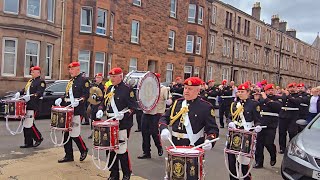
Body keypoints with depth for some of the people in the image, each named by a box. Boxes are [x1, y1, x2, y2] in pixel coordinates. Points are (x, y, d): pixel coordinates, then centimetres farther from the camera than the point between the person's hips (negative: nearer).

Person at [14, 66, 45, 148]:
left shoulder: (41, 82, -7)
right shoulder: (30, 81, 21)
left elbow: (39, 93, -18)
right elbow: (25, 89, 24)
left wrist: (30, 96, -30)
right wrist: (19, 93, 4)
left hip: (33, 106, -9)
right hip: (26, 105, 9)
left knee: (28, 124, -10)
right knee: (25, 124, 10)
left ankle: (39, 138, 10)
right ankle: (28, 143, 18)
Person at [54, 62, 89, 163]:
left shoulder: (84, 80, -6)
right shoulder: (70, 81, 19)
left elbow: (86, 95, -14)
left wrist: (78, 101, -27)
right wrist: (61, 100, 8)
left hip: (77, 111, -8)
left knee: (74, 134, -5)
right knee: (66, 133, 9)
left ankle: (84, 150, 20)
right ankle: (68, 155, 19)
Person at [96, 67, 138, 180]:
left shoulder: (127, 89, -8)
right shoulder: (109, 89, 13)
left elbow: (133, 107, -11)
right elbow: (104, 103, 22)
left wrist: (124, 114, -25)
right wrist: (101, 110, 2)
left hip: (122, 125, -7)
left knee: (122, 150, -3)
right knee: (110, 149, 11)